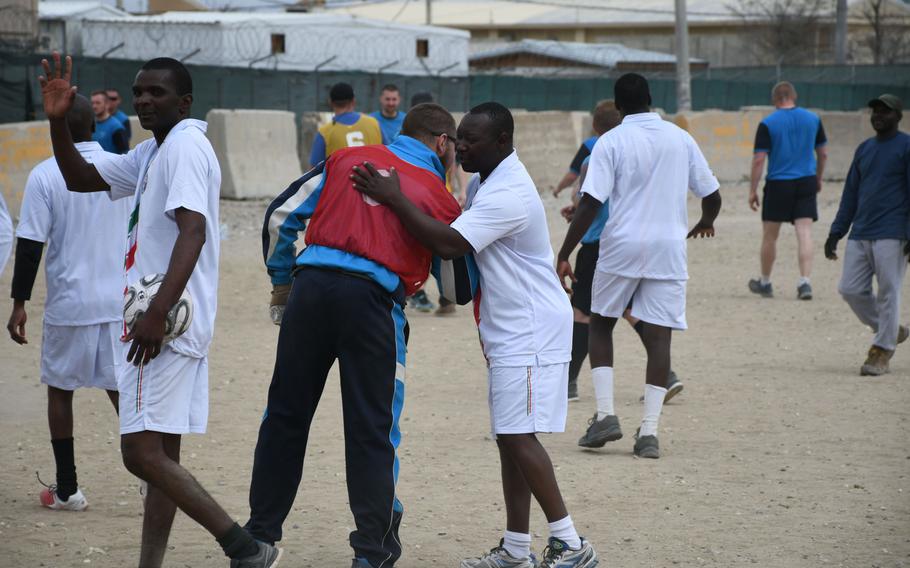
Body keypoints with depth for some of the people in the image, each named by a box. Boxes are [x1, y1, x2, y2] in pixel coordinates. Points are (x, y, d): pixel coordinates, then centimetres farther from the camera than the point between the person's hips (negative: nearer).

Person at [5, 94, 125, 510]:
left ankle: (67, 490, 14)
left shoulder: (45, 175, -8)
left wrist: (19, 303, -2)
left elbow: (30, 245, -10)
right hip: (119, 301, 3)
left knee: (60, 390, 12)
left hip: (69, 303, -2)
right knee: (123, 390, 8)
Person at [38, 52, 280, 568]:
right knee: (160, 454, 10)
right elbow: (80, 178, 24)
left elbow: (192, 232, -23)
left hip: (169, 323, -11)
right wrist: (58, 121, 8)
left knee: (144, 453, -16)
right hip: (169, 328, 11)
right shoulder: (152, 153, 19)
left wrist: (157, 313, -29)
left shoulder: (185, 145, -12)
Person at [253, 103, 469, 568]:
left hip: (311, 285, 3)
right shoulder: (438, 196, 8)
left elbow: (281, 215, 15)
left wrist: (281, 277, 26)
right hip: (372, 300, -3)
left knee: (286, 414, 13)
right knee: (372, 429, 7)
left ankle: (260, 530, 20)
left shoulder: (349, 159, 15)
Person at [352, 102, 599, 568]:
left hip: (531, 330, -10)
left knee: (518, 435, -13)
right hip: (508, 331, 10)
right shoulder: (483, 183, 12)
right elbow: (461, 240, 20)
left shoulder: (508, 195, -22)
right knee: (509, 438, 10)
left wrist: (393, 199, -26)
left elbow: (448, 243, -28)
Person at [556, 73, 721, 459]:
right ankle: (649, 432, -5)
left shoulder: (611, 142, -3)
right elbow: (711, 195, 14)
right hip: (669, 249, 2)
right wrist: (705, 222, 37)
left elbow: (590, 204, -11)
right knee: (658, 336, 2)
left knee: (600, 324, 16)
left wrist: (564, 255, -8)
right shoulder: (681, 139, 8)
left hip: (621, 246, -2)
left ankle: (605, 415, 4)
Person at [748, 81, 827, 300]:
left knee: (769, 236, 11)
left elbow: (759, 159, -10)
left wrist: (753, 190, -4)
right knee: (804, 234, -1)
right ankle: (805, 282, -13)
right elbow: (823, 154, 11)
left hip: (778, 184, -2)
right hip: (806, 183, 2)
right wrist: (818, 179, 25)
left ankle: (765, 283, 23)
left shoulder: (768, 124, -7)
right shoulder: (813, 119, 4)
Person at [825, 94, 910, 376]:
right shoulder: (864, 149, 18)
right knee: (851, 289, 1)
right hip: (860, 234, 7)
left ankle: (882, 352, 2)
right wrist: (836, 233, 15)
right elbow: (851, 194, 21)